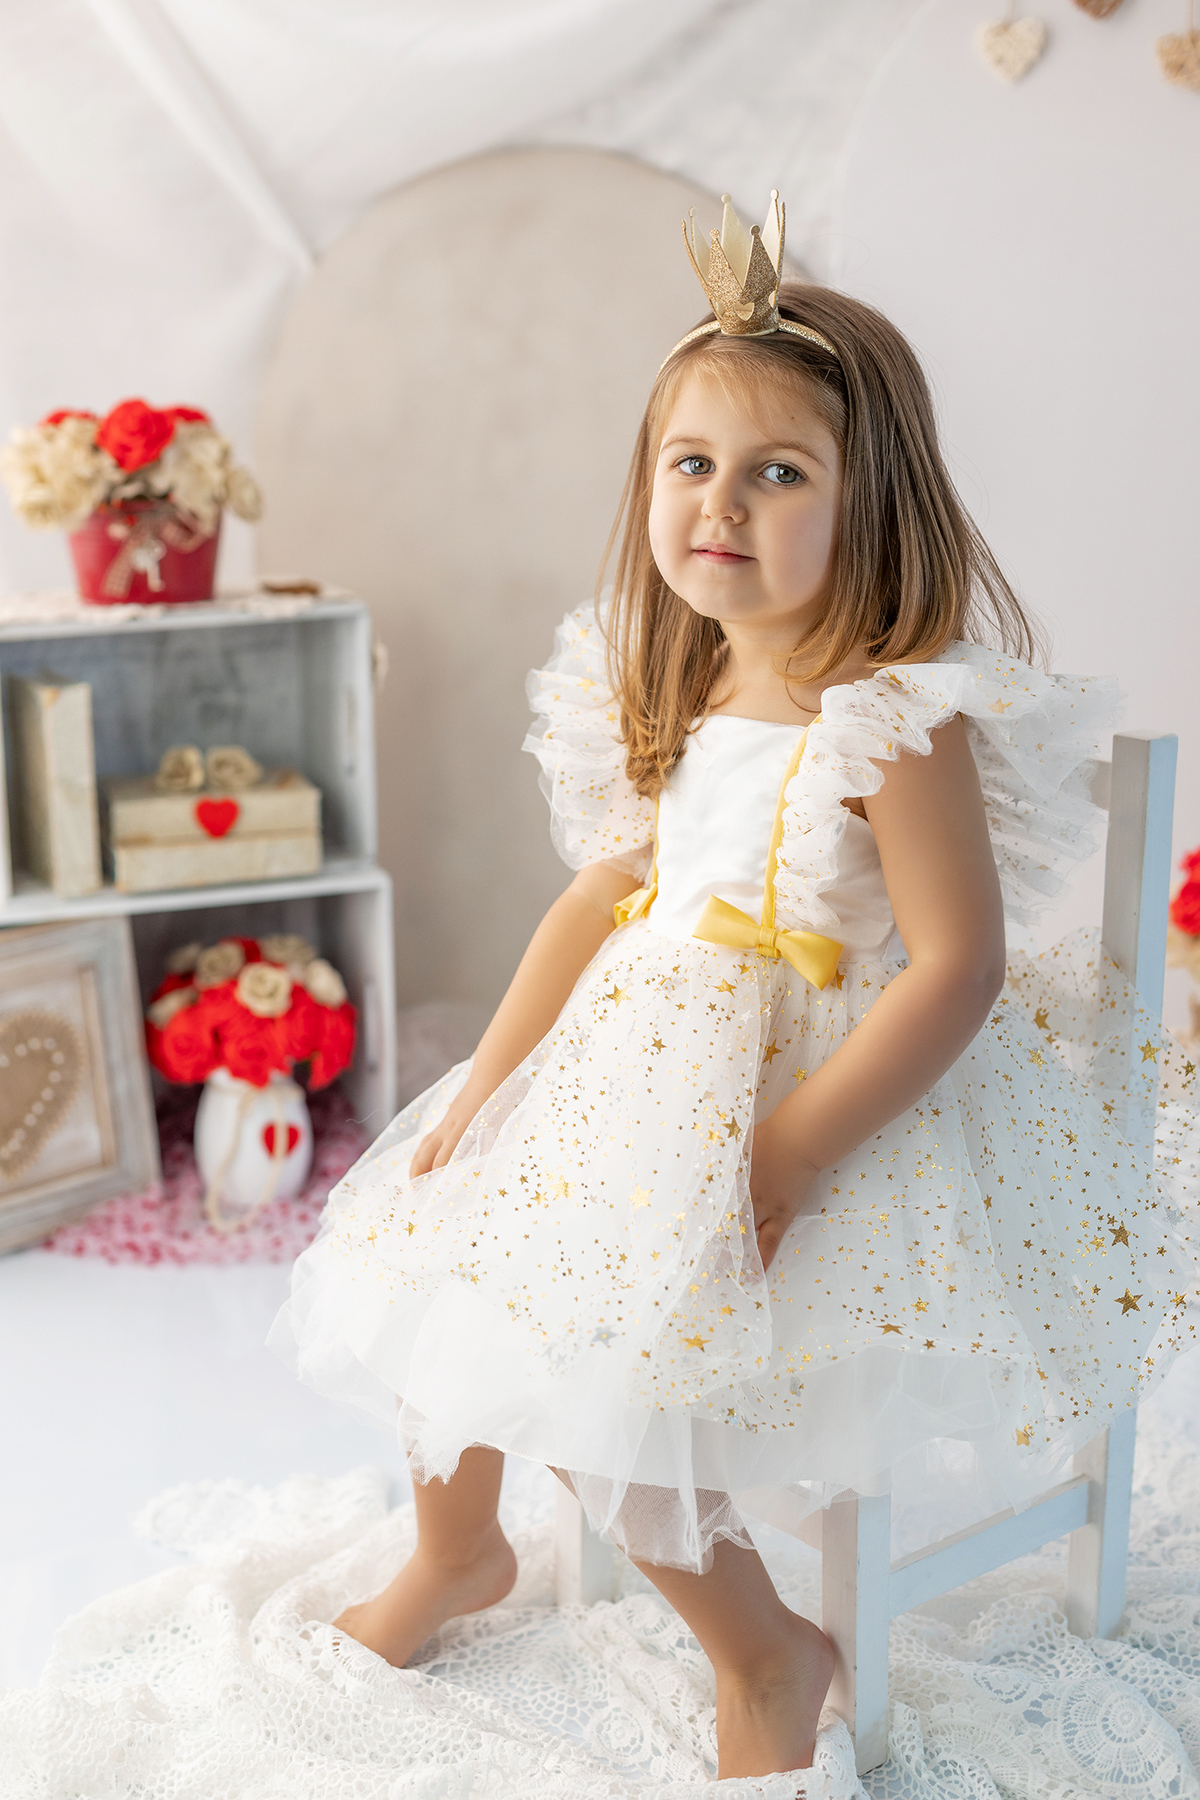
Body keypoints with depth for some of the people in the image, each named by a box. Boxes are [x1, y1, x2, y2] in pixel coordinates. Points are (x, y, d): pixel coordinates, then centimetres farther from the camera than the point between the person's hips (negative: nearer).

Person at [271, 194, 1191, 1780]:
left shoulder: (901, 720, -19)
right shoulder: (680, 703, 5)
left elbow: (956, 967, -23)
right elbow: (603, 897, 11)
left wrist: (782, 1158, -26)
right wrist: (485, 1082, 6)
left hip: (803, 1098, -8)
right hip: (633, 1068, 8)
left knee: (597, 1373, -17)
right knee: (433, 1249, 11)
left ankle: (767, 1648, 11)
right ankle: (458, 1550, 38)